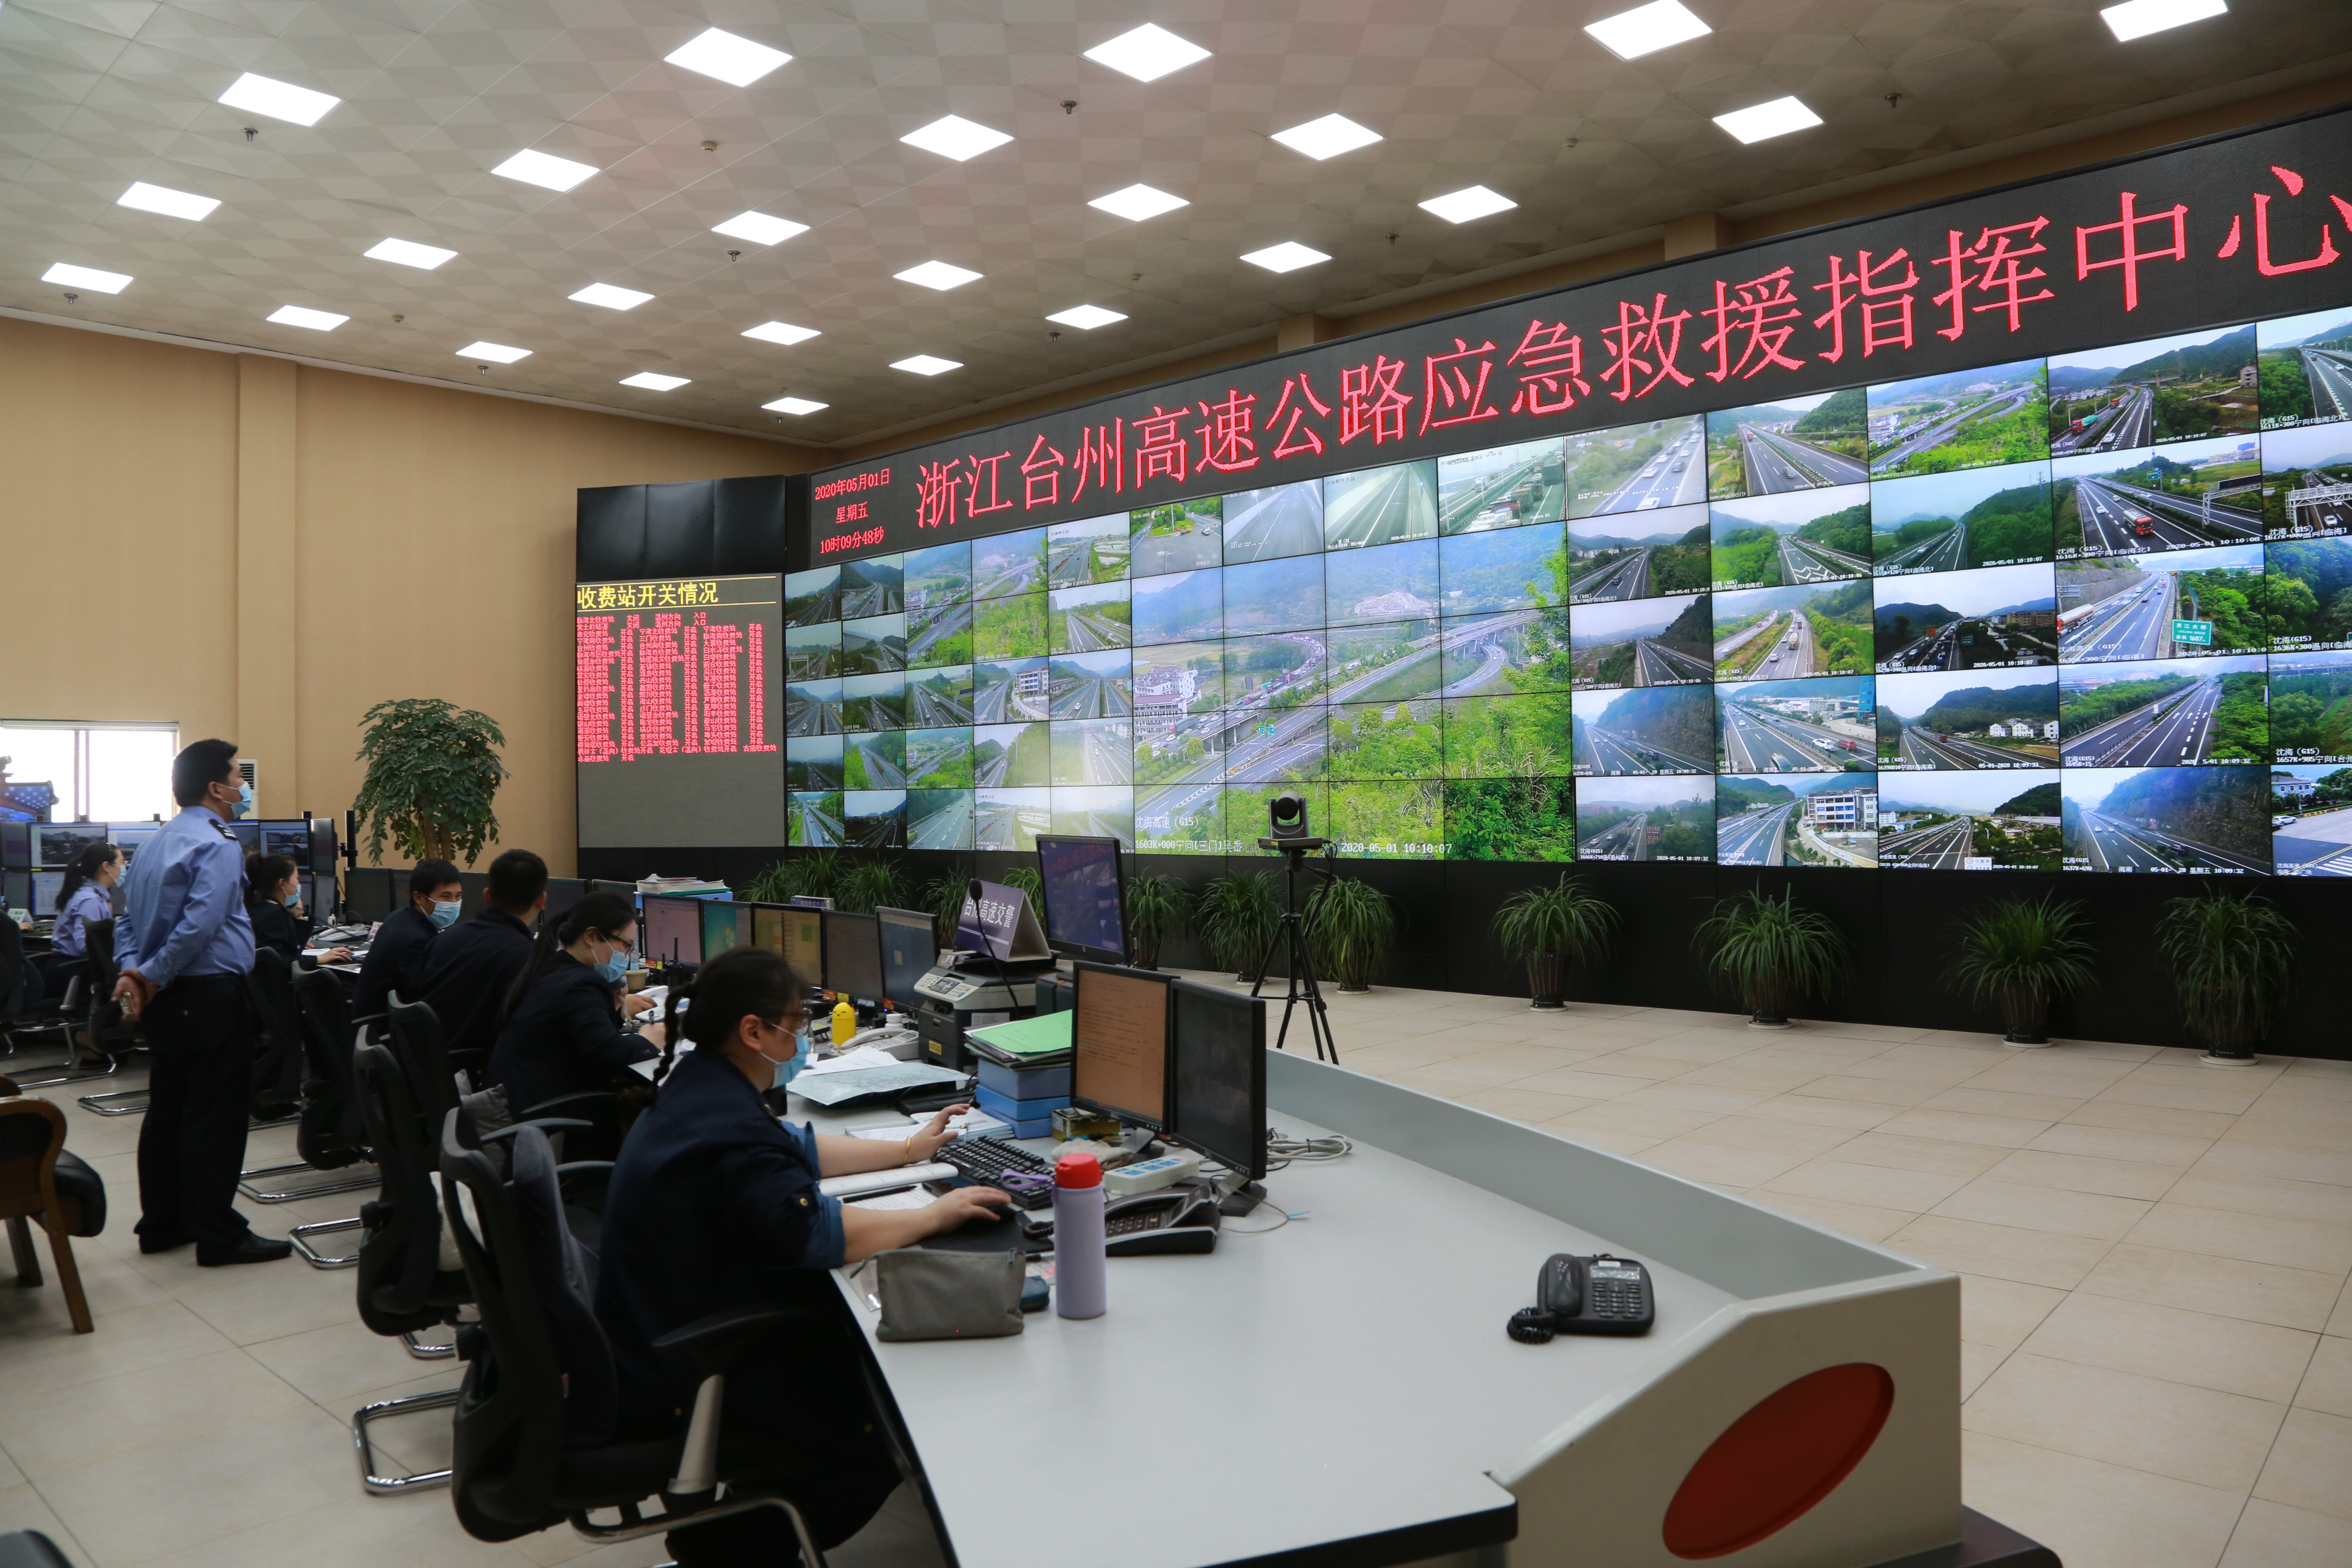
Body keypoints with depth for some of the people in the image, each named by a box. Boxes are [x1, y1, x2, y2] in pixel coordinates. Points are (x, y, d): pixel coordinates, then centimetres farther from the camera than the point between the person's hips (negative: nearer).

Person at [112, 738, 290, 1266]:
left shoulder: (154, 843, 15)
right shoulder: (217, 846, -15)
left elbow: (128, 920, 13)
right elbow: (200, 925, -25)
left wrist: (132, 970, -1)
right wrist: (151, 977, -14)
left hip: (167, 1001, 10)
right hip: (208, 998, -10)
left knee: (167, 1109, 16)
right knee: (215, 1118, -4)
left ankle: (161, 1223, 24)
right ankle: (218, 1236, 1)